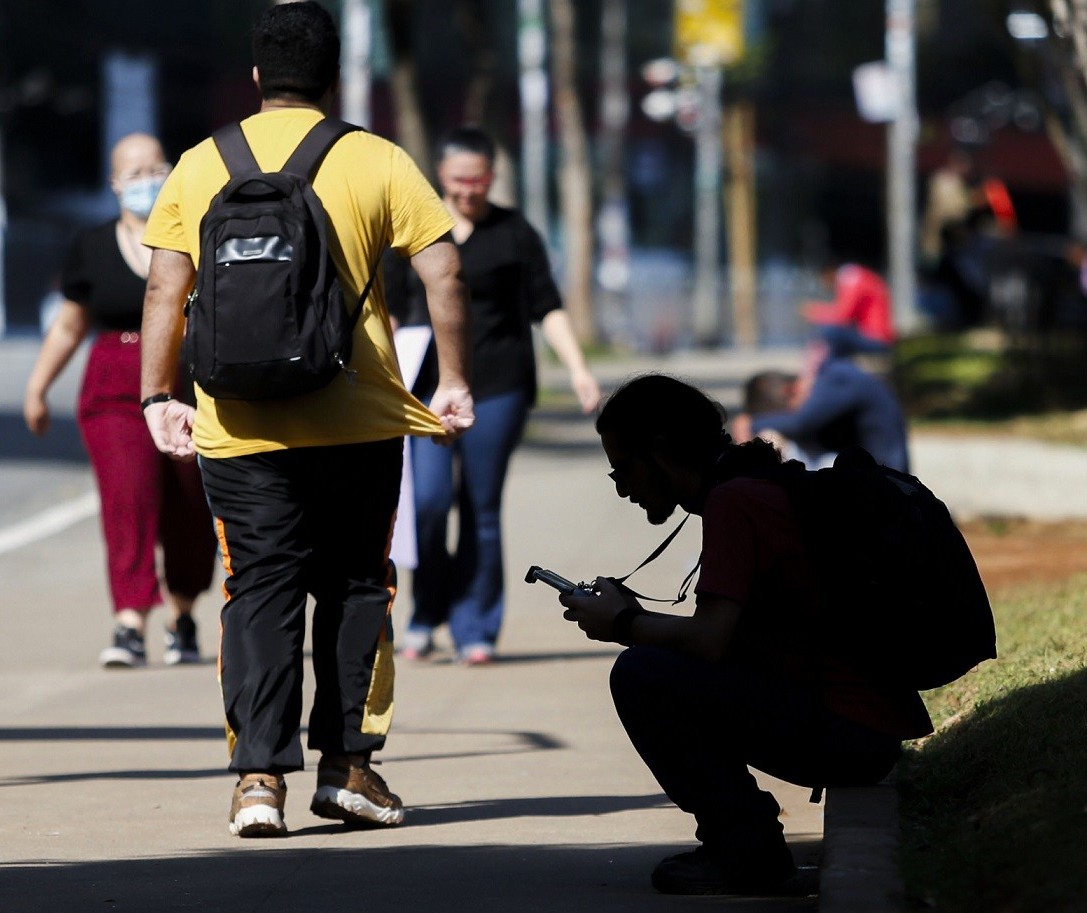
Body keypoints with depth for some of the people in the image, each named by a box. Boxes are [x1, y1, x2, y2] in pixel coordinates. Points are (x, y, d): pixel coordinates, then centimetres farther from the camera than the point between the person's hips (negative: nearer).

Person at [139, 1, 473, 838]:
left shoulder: (201, 166, 5)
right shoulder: (377, 162, 1)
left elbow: (165, 289, 3)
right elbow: (443, 273, -3)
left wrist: (159, 396, 8)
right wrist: (454, 382, 4)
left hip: (240, 426, 1)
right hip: (359, 423, -1)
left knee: (260, 594, 4)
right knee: (356, 585, 11)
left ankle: (260, 775, -5)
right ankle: (347, 764, 11)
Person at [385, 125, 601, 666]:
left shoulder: (514, 233, 5)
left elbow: (547, 309, 5)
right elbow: (390, 312, 13)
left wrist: (577, 369, -5)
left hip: (497, 387, -1)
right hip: (428, 385, 1)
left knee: (482, 511, -1)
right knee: (428, 499, -14)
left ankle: (474, 629, 8)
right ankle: (426, 613, 6)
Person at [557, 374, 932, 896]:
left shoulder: (733, 501, -12)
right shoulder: (762, 487, 18)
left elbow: (708, 639, -21)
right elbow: (723, 635, 22)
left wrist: (623, 625, -4)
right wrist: (637, 618, 13)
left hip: (845, 730, -10)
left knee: (641, 675, -15)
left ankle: (747, 850, -8)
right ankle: (743, 841, 14)